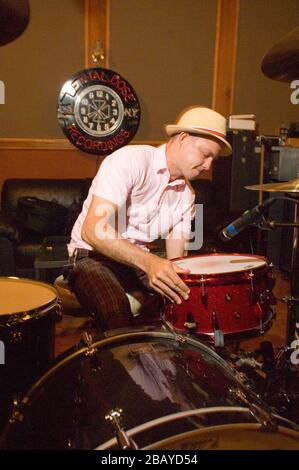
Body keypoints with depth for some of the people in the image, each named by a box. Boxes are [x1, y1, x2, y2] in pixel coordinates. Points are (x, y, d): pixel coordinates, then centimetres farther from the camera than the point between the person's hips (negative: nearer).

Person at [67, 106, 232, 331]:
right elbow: (92, 230, -28)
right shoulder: (130, 160, -17)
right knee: (118, 315, -36)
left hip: (144, 262, 7)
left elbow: (176, 257, 4)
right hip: (93, 257, -6)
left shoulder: (187, 194, 5)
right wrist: (148, 261, -40)